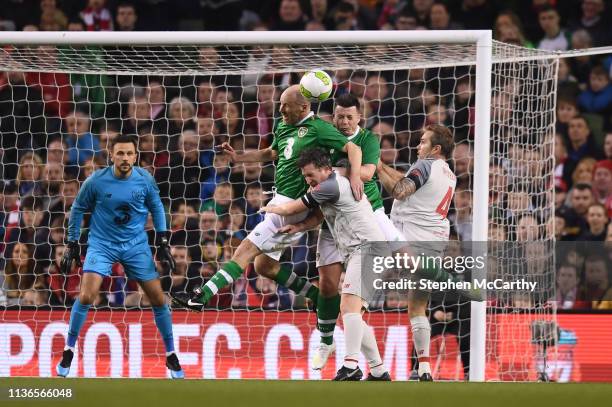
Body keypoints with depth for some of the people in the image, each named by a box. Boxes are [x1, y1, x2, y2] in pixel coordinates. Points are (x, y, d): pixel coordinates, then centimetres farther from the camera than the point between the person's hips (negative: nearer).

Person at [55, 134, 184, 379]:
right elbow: (78, 209, 0)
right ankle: (68, 352, -1)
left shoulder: (145, 180, -10)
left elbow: (156, 207, 7)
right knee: (86, 296, -18)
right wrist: (72, 244, 2)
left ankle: (171, 356, 18)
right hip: (102, 244, -2)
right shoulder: (96, 181, -15)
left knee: (158, 299, 1)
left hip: (136, 245, 2)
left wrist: (163, 242, 2)